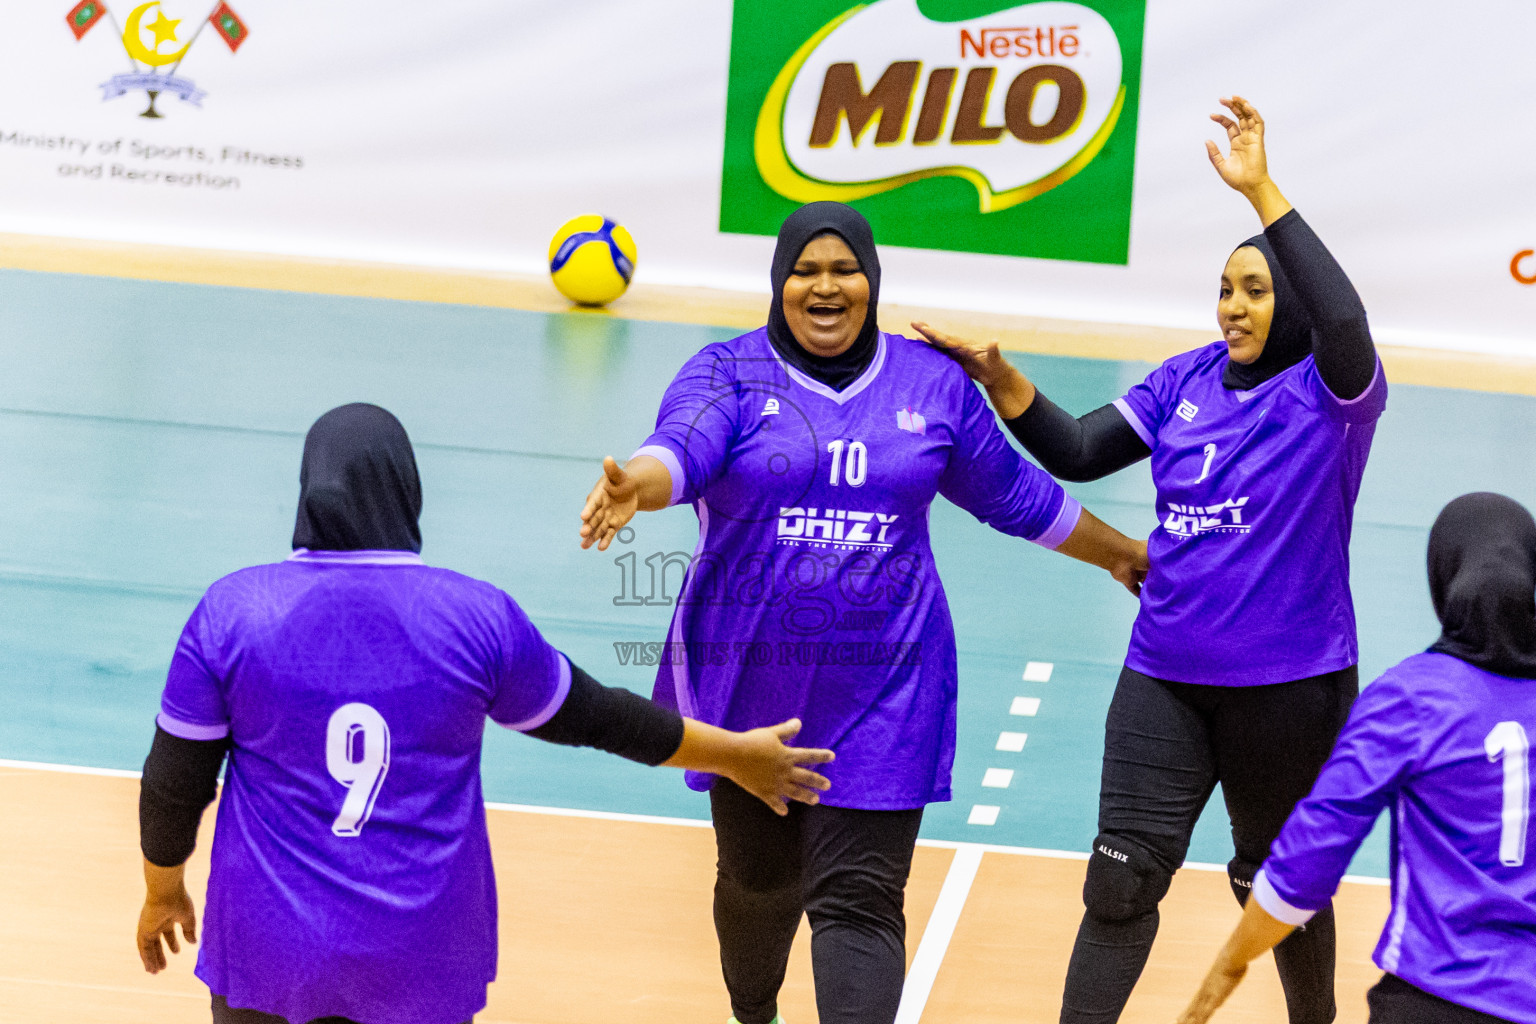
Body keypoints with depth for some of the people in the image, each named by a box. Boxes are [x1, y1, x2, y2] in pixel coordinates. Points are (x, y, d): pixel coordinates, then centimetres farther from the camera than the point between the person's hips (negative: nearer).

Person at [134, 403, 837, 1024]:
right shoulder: (480, 619, -9)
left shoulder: (231, 612, -9)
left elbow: (173, 783, -3)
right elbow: (593, 716, 5)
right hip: (422, 955, 0)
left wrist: (162, 894, 16)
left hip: (271, 946, 0)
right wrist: (735, 755, 20)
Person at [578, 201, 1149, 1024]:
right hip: (752, 681, 0)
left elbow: (1016, 495, 18)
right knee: (760, 878, 17)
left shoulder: (933, 384, 4)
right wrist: (634, 486, -47)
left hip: (881, 691, 0)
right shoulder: (729, 375, -3)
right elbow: (681, 447, -24)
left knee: (859, 900, -9)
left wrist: (1122, 554, 27)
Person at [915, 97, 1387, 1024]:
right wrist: (998, 377, -12)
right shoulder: (1190, 382, 5)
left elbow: (1345, 323, -33)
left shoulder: (1331, 393, -11)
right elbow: (1077, 452, 4)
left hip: (1289, 685, -4)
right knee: (1122, 878, -3)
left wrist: (1261, 192, -35)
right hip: (1165, 677, 4)